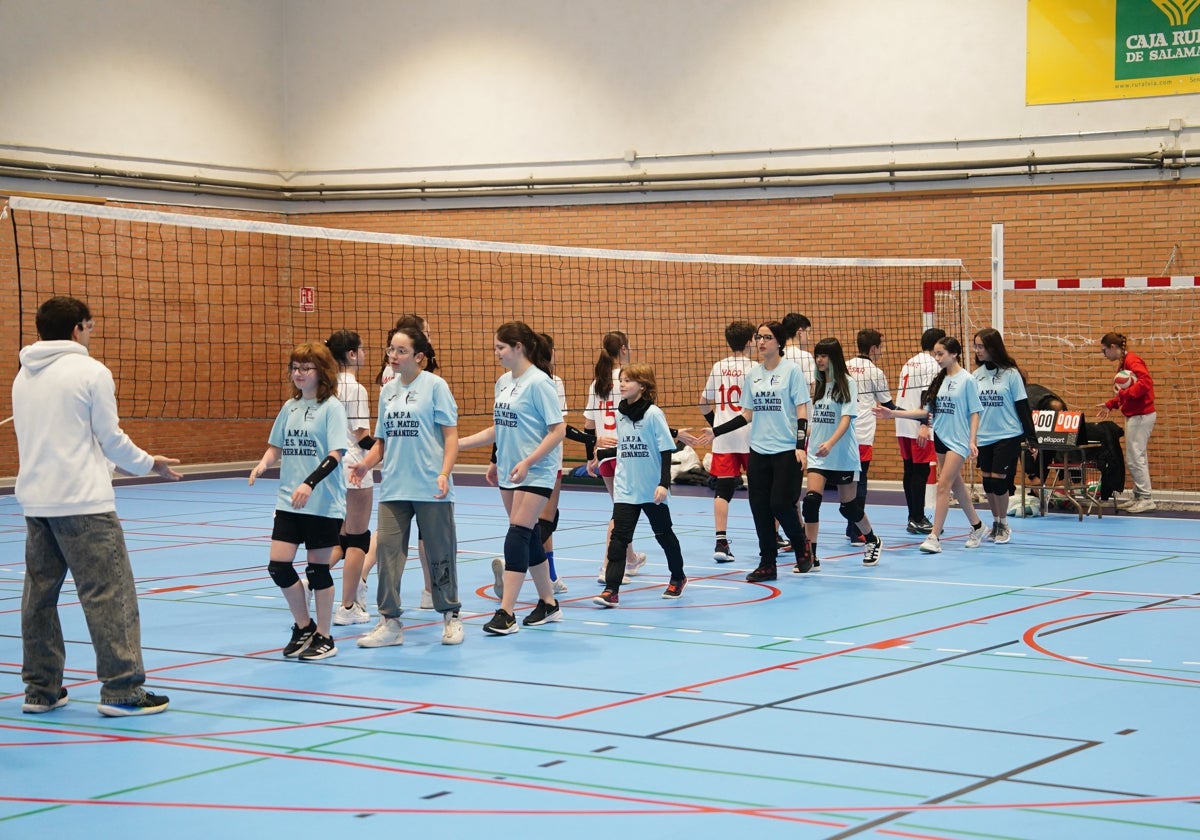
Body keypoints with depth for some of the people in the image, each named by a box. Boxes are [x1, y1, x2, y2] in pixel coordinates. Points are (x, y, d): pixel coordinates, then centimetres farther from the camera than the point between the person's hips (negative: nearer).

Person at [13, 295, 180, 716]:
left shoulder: (23, 377, 12)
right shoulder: (91, 372, -8)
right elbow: (111, 439, -6)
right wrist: (149, 464, 11)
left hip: (35, 502, 7)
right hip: (83, 503, -7)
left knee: (39, 594, 12)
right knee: (109, 594, -4)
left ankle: (41, 689, 17)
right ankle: (121, 689, -5)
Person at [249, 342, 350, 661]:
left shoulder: (331, 407, -8)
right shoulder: (289, 407, 10)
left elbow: (335, 455, -15)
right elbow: (277, 446, 18)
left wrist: (310, 484, -28)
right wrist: (264, 463, -4)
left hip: (324, 503, -6)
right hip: (288, 501, 6)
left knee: (317, 568, 2)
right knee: (278, 565, 1)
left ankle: (324, 637, 16)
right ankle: (304, 627, 21)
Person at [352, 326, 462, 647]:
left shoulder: (435, 385, -4)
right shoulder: (387, 390, 12)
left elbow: (450, 434, -7)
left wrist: (445, 473, -19)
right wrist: (366, 463, -1)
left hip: (431, 488, -5)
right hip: (394, 488, 5)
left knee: (439, 552, 4)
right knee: (387, 549, -2)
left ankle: (451, 617, 19)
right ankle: (390, 622, 4)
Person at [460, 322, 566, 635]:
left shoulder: (538, 382, -14)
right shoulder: (503, 382, 10)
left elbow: (558, 429, -16)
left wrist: (527, 462, -23)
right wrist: (458, 443, 12)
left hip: (535, 473, -8)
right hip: (509, 471, 8)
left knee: (518, 535, -12)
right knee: (529, 537, 12)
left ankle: (506, 613, -12)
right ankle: (549, 603, 24)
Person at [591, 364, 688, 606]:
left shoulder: (653, 414, -12)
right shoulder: (620, 414, 5)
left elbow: (666, 450, -12)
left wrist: (664, 483, -17)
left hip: (652, 491, -4)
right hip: (625, 490, 4)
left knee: (664, 534, 13)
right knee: (618, 537, -7)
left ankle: (678, 577, 34)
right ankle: (611, 590, -11)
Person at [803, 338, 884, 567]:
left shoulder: (848, 383, -8)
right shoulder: (819, 384, 8)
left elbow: (846, 419, -17)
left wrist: (830, 444, -30)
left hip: (843, 455, -4)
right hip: (818, 454, 4)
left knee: (849, 506, 8)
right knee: (811, 500, -14)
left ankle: (873, 542, 34)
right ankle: (810, 555, -11)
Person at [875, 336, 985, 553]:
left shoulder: (967, 380, -9)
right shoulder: (940, 380, 9)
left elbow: (974, 413, -8)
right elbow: (926, 411, 9)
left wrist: (973, 441, -16)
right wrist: (893, 413, 4)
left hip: (958, 441, -7)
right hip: (941, 438, 7)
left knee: (944, 485, -13)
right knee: (956, 485, 13)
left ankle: (934, 537, -14)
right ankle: (976, 526, 29)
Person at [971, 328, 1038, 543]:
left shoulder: (1011, 374, -7)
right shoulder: (976, 375, 5)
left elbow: (1023, 407, -4)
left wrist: (1031, 438, -6)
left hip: (1008, 436, -4)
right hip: (983, 438, 4)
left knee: (999, 480, -7)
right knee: (987, 483, 6)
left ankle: (1003, 525, 10)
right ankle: (995, 522, 22)